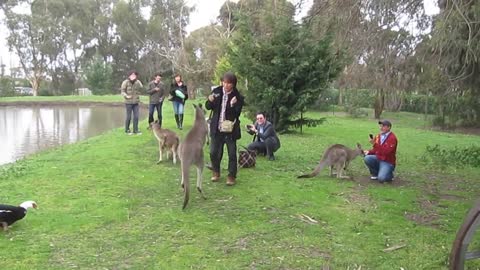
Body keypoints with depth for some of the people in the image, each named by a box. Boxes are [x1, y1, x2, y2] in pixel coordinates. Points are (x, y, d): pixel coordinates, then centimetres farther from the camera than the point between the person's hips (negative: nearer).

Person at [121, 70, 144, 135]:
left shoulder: (137, 82, 3)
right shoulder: (126, 82, -7)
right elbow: (123, 91, -7)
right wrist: (126, 96, -23)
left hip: (136, 103, 4)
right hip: (128, 102, -4)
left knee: (136, 117, 3)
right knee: (129, 117, 3)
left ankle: (135, 130, 14)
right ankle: (127, 130, 19)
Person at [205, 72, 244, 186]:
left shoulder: (237, 97, -10)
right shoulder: (217, 91, -1)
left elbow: (237, 114, -11)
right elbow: (208, 107, 5)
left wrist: (233, 106, -29)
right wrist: (210, 101, -16)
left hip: (230, 129, -3)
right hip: (216, 128, 3)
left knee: (232, 154, 3)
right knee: (214, 152, 11)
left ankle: (232, 176, 17)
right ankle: (216, 172, 33)